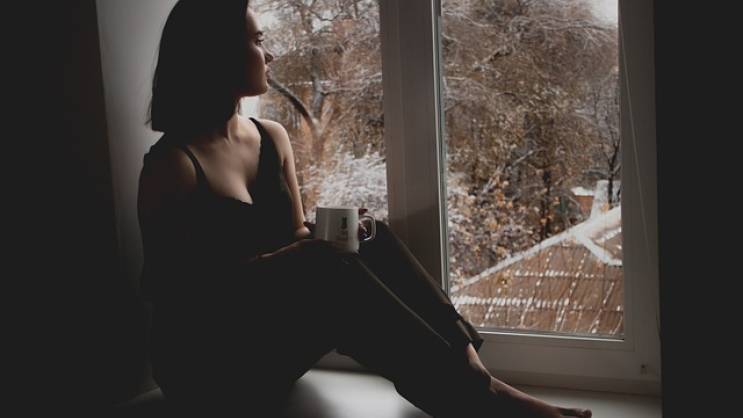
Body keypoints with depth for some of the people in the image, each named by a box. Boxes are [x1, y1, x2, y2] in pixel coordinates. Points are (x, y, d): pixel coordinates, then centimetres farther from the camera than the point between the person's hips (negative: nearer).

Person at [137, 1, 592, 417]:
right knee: (322, 268, -31)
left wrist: (333, 238, -12)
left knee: (367, 242, -16)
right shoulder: (172, 164, -16)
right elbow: (168, 286, -13)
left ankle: (466, 363, -24)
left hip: (273, 339, 7)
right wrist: (267, 264, -23)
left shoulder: (272, 137, 5)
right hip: (209, 363, -6)